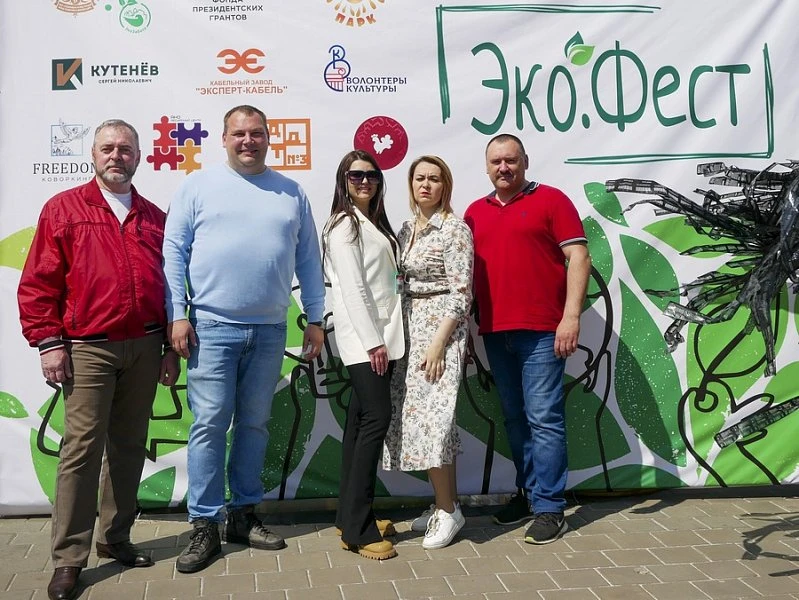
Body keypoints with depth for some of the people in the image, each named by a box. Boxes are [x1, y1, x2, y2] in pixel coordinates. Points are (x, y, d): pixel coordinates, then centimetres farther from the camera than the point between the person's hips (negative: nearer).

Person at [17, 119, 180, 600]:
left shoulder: (155, 218, 13)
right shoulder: (64, 209, 3)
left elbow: (170, 285, 15)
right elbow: (38, 282, -1)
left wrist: (171, 348, 11)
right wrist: (49, 342, -8)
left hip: (144, 348, 4)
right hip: (88, 348, -4)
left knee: (129, 447, 11)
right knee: (82, 448, -5)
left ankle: (116, 537, 24)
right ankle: (69, 559, 3)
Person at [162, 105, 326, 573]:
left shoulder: (292, 193, 11)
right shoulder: (198, 186, 4)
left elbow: (309, 260, 12)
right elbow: (174, 252, 0)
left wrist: (316, 319, 8)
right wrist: (177, 315, -7)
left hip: (270, 330, 3)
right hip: (212, 327, -3)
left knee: (255, 424, 10)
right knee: (210, 424, -3)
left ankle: (244, 514, 23)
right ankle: (205, 526, 6)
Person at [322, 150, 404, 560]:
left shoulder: (376, 224, 20)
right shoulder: (344, 224, -7)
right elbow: (351, 288, -14)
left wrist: (384, 337, 11)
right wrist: (372, 341, -18)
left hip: (381, 334, 9)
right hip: (362, 337, -9)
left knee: (360, 421, 9)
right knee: (376, 418, -13)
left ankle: (350, 516, 14)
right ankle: (358, 529, -10)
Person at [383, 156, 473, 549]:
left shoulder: (455, 229, -7)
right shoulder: (407, 229, 14)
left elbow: (460, 293, -13)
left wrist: (438, 342, -18)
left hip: (441, 328, -7)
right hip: (411, 329, 7)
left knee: (431, 420, -12)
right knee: (417, 418, 8)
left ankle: (448, 509, 0)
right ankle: (445, 502, 19)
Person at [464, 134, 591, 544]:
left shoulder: (551, 200, 1)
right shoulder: (475, 212, 15)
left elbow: (578, 257, -5)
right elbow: (467, 271, 19)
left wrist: (571, 315, -14)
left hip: (541, 331, -5)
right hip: (495, 333, 6)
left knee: (544, 418, -5)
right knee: (514, 418, 12)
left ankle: (549, 508, 2)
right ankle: (528, 493, 24)